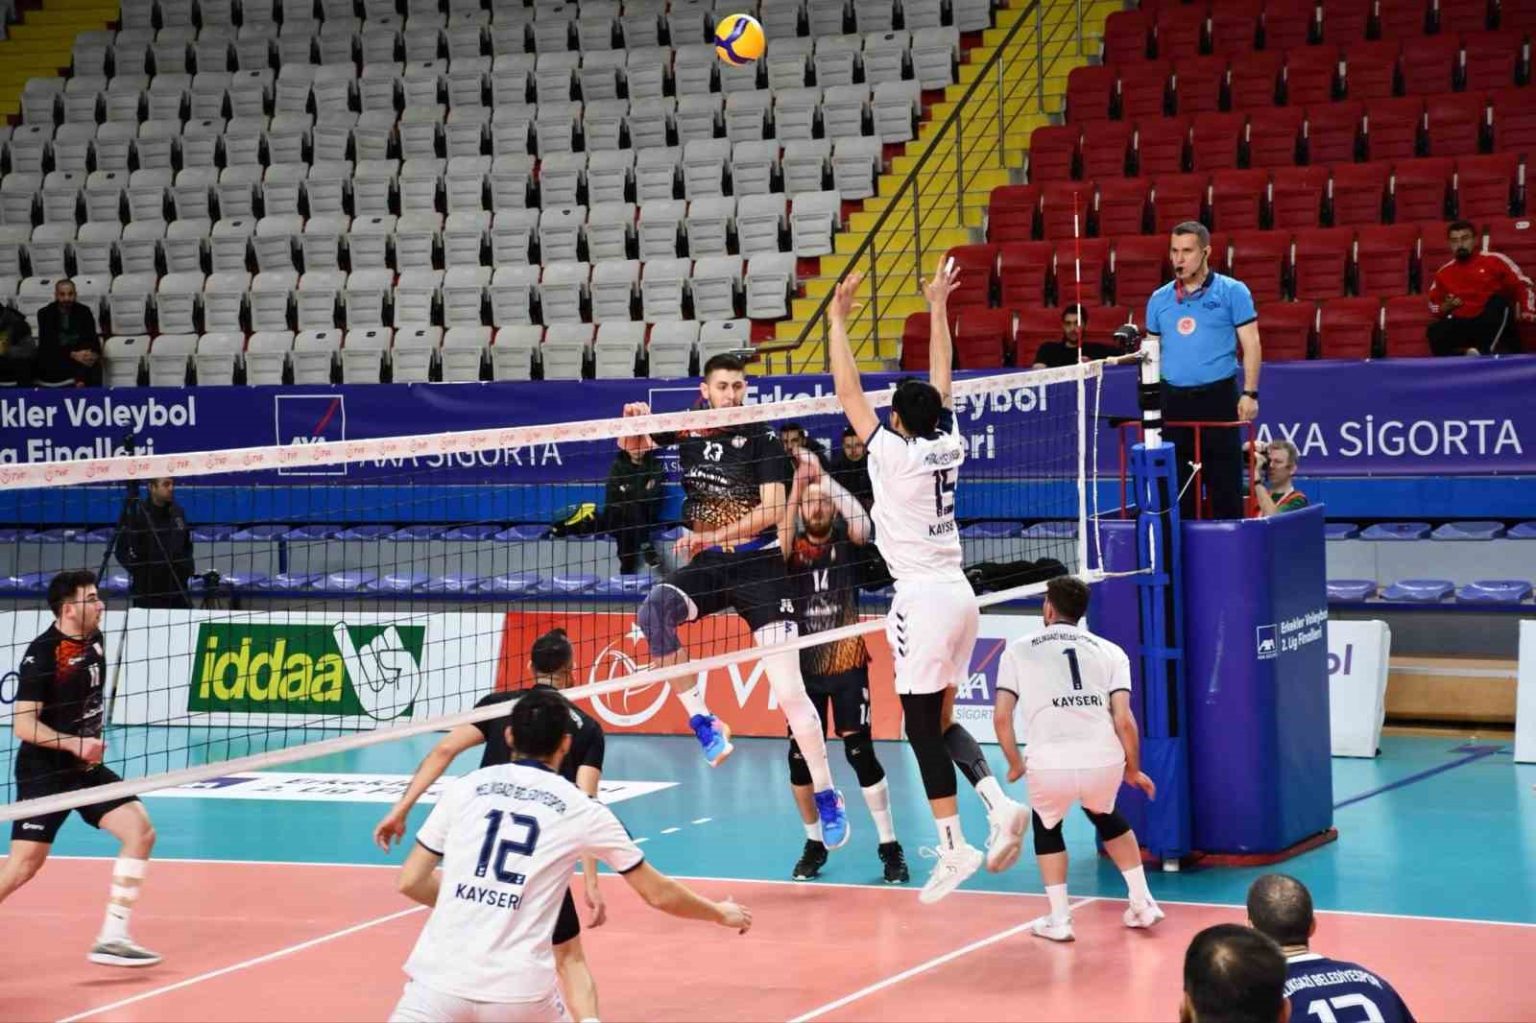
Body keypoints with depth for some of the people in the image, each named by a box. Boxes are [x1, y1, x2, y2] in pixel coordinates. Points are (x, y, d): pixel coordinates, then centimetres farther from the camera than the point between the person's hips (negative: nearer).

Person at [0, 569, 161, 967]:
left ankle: (112, 938, -5)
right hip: (44, 773, -7)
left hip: (87, 769, 7)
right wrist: (74, 744, -29)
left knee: (140, 831, -7)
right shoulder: (41, 654, -18)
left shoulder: (95, 640, 4)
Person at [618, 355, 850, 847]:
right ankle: (703, 722, -16)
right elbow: (633, 446, 12)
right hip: (706, 565, 3)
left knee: (790, 692, -8)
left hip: (759, 565, -3)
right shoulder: (687, 429, 6)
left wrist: (713, 535, -19)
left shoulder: (761, 439, -4)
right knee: (652, 612, -30)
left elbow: (773, 509, -12)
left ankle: (827, 798, 3)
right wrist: (634, 420, -12)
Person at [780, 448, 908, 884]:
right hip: (805, 668, 2)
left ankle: (889, 847, -1)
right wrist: (797, 484, -29)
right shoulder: (794, 548, 1)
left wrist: (823, 476, -22)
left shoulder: (845, 543, -2)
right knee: (799, 759, 0)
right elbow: (779, 545, -22)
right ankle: (814, 844, 18)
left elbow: (861, 524, -24)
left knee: (861, 753, -10)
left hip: (847, 667, -2)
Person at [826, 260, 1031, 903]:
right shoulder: (948, 444, 6)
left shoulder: (892, 452, -10)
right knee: (940, 722, 15)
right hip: (958, 593, 7)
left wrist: (838, 319, -1)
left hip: (923, 602, -7)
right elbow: (941, 379, 19)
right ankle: (1000, 804, -2)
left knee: (923, 729, -2)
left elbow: (848, 391, -6)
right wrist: (938, 307, 26)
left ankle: (954, 849, -5)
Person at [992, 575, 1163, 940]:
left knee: (1047, 827, 29)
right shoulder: (1110, 651, 13)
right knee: (1106, 817, 34)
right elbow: (1124, 721, 4)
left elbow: (1001, 717, 5)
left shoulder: (1018, 650, 11)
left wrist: (1015, 764, 19)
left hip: (1050, 765, -2)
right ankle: (1142, 904, 32)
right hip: (1104, 761, 2)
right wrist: (1133, 770, 18)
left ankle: (1058, 919, 23)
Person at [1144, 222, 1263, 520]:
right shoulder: (1159, 299, 13)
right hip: (1173, 400, 4)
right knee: (1176, 485, 5)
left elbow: (1251, 344, -2)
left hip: (1217, 397, -4)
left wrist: (1250, 393, -11)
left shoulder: (1232, 291, 1)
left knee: (1225, 485, -3)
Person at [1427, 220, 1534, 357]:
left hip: (1494, 323, -2)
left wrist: (1528, 313, -10)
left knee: (1499, 301, -33)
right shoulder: (1444, 273, 14)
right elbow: (1434, 304, 26)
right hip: (1462, 324, 2)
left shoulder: (1494, 260, 4)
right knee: (1436, 331, -25)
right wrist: (1445, 308, 4)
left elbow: (1522, 285, 3)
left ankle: (1485, 352, -43)